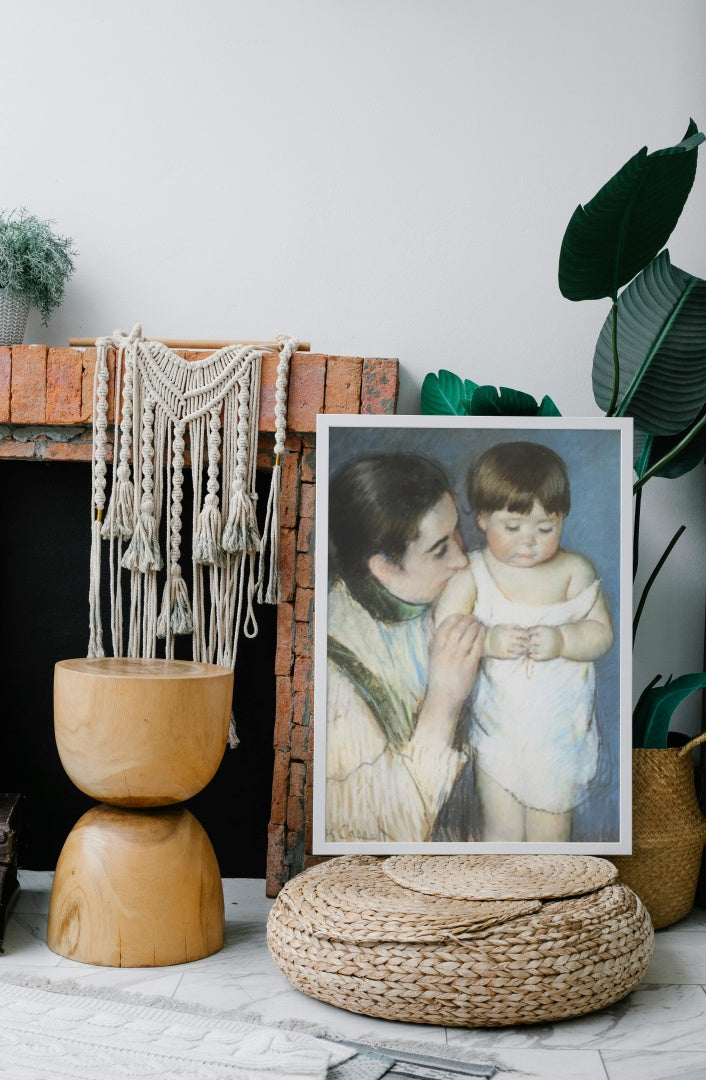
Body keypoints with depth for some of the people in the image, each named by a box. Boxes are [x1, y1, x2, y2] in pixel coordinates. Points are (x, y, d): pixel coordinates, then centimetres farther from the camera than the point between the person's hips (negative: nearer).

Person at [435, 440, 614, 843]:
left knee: (551, 831, 16)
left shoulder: (574, 571, -8)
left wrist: (561, 640, -27)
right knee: (500, 832, 10)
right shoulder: (471, 576, -12)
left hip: (561, 732, 1)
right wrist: (488, 641, -33)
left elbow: (602, 633, -9)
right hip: (497, 730, -1)